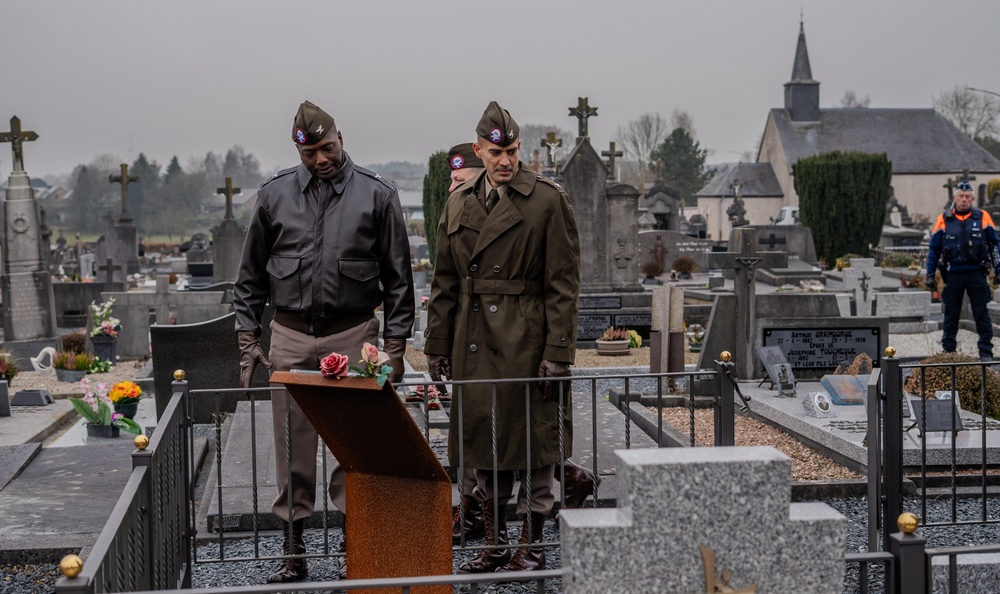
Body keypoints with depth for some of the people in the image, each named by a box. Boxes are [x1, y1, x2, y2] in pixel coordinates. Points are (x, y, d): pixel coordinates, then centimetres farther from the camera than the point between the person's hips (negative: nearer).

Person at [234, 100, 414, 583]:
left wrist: (395, 344, -1)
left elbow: (398, 276, 4)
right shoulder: (274, 194, 5)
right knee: (292, 450, 6)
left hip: (354, 337, -2)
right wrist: (248, 338, 6)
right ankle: (293, 554, 17)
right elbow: (250, 276, 12)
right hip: (290, 339, 2)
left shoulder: (376, 194, 0)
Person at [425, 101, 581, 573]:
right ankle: (494, 543, 24)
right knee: (483, 441, 11)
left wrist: (557, 353, -13)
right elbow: (444, 283, 13)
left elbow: (563, 283, -8)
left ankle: (532, 546, 14)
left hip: (527, 341, -5)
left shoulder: (548, 200, -5)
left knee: (533, 443, 2)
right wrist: (437, 346, 10)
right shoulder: (459, 203, 10)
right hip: (474, 343, 5)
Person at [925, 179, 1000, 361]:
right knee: (951, 314, 7)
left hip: (976, 274, -1)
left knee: (981, 314, 1)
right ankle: (948, 351, 16)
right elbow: (934, 249, 8)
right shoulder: (943, 220, 3)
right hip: (953, 274, 1)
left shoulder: (982, 217, 3)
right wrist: (930, 275, 4)